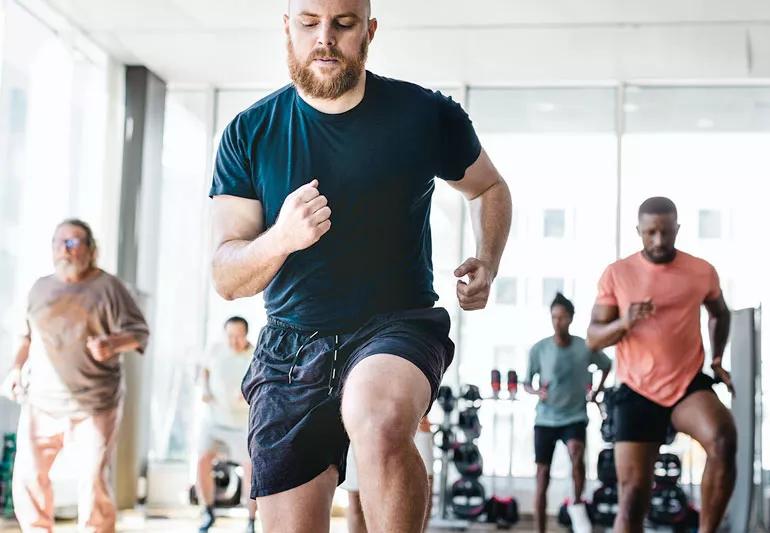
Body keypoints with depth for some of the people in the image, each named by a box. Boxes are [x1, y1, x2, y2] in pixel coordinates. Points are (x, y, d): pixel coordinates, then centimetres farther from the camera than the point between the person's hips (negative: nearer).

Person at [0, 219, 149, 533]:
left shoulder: (107, 287, -2)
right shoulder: (41, 288, 12)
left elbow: (139, 332, -5)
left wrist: (111, 344, -24)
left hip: (95, 404, -4)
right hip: (42, 401, 4)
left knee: (93, 484, -5)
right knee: (28, 477, -2)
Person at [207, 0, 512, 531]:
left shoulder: (428, 115, -2)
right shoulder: (249, 134, 0)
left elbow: (489, 188, 19)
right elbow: (227, 279, -3)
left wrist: (487, 264, 1)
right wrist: (280, 239, -25)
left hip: (398, 326, -2)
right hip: (291, 346, 3)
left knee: (379, 421, -37)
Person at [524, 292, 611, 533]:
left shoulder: (586, 348, -6)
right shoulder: (539, 349, -7)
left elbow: (607, 365, 15)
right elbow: (526, 382, 2)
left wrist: (597, 390, 5)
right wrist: (537, 391, -18)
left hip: (575, 416, -1)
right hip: (546, 418, 1)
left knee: (577, 452, -32)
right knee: (543, 475, 3)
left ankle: (577, 505, -10)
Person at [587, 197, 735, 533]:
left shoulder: (702, 271, 1)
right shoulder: (617, 274, -3)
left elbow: (720, 314, 23)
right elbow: (593, 338, -2)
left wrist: (717, 358, 9)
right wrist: (623, 323, -22)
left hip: (689, 385, 1)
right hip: (638, 392, 0)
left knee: (723, 441, -31)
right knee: (632, 495, -4)